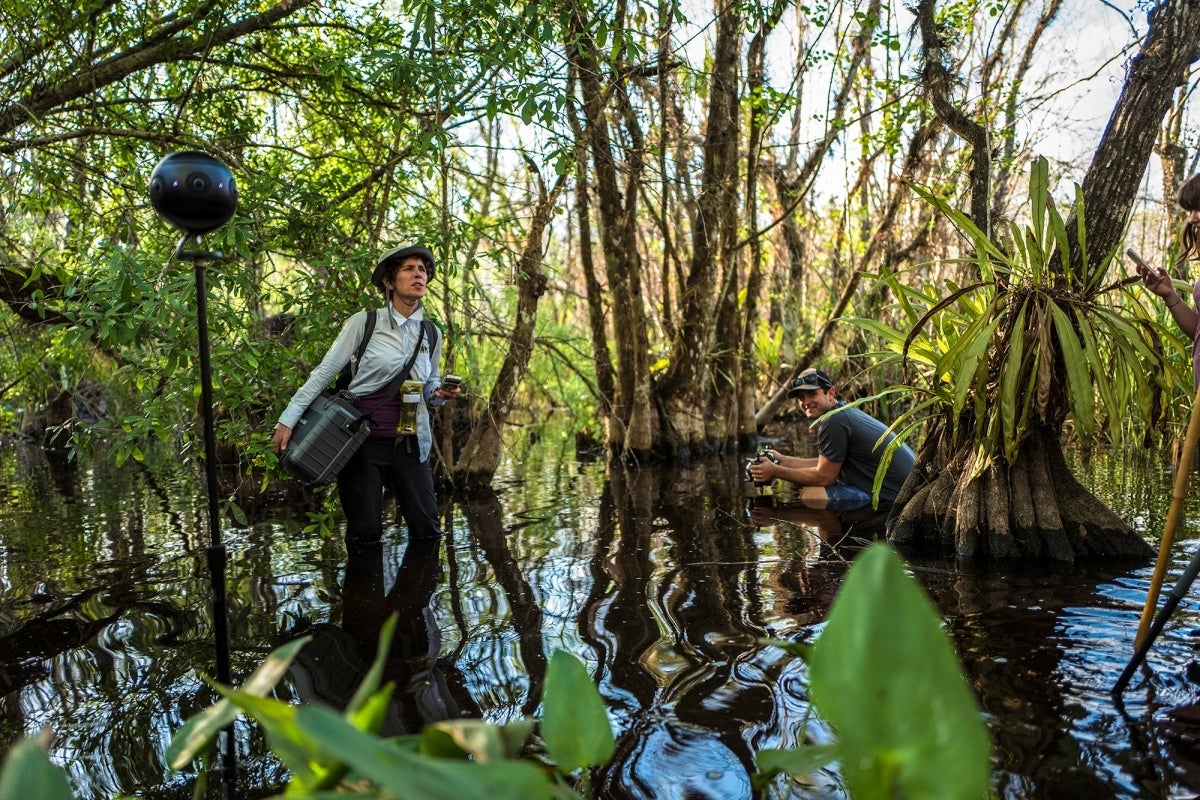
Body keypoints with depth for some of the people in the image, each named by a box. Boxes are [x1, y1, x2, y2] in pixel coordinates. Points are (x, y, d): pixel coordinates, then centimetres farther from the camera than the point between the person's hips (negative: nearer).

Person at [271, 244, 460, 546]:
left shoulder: (431, 334, 6)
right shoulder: (364, 322, -8)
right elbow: (324, 372, -7)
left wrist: (440, 393, -6)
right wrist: (288, 419, -10)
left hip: (410, 441, 4)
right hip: (364, 438, -3)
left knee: (427, 530, 2)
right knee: (365, 534, 0)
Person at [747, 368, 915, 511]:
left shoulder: (834, 421, -16)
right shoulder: (845, 410, 15)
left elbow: (824, 476, -11)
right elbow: (826, 464, 18)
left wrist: (775, 472, -4)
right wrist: (783, 460, 19)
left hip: (892, 494, -11)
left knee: (809, 495, -16)